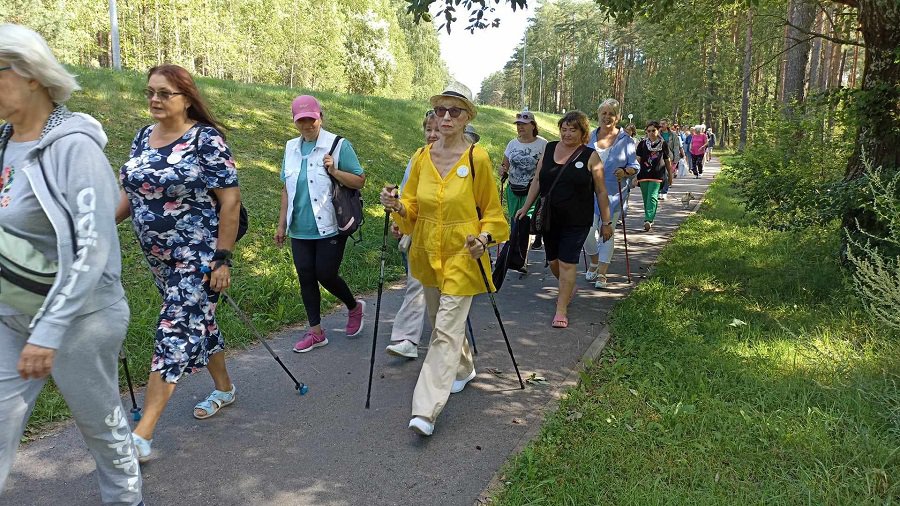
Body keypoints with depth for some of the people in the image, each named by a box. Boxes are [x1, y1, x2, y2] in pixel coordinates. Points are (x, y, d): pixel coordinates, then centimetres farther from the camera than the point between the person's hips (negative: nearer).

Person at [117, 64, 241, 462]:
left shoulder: (206, 139, -14)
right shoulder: (143, 138, 8)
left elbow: (230, 200, -16)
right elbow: (131, 193, 15)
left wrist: (222, 259, -18)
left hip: (197, 256, -7)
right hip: (159, 256, 8)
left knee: (175, 333, -8)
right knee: (197, 322, 18)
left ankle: (142, 435, -6)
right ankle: (224, 388, 38)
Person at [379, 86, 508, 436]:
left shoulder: (477, 158, -10)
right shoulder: (422, 158, 2)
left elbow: (491, 209, -2)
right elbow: (413, 206, 8)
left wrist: (485, 237, -19)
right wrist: (397, 205, -14)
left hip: (462, 255, -6)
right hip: (428, 253, 6)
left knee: (446, 331, -9)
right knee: (440, 320, 21)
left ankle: (426, 409, -7)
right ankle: (463, 369, 47)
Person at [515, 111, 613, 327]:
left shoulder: (590, 156, -4)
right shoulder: (549, 149, 6)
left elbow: (601, 192, -1)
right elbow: (537, 181, 13)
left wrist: (606, 221, 0)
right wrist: (526, 207, 10)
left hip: (576, 221, -4)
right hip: (549, 218, 4)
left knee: (567, 263, -5)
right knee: (553, 261, 13)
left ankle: (561, 309, 5)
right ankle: (569, 288, 42)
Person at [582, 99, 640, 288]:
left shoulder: (625, 140, -1)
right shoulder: (590, 137, 6)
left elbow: (635, 166, 0)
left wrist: (625, 172, -21)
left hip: (614, 194, -2)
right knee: (588, 230, -5)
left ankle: (601, 273, 10)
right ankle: (594, 262, 24)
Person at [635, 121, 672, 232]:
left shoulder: (663, 144, 5)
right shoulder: (642, 143, 5)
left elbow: (667, 161, 14)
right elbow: (638, 160, 3)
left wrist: (670, 175, 19)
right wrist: (635, 175, -3)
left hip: (657, 175, -2)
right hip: (643, 175, 2)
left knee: (652, 197, -15)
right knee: (646, 199, 8)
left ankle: (648, 220, -23)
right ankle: (649, 220, 22)